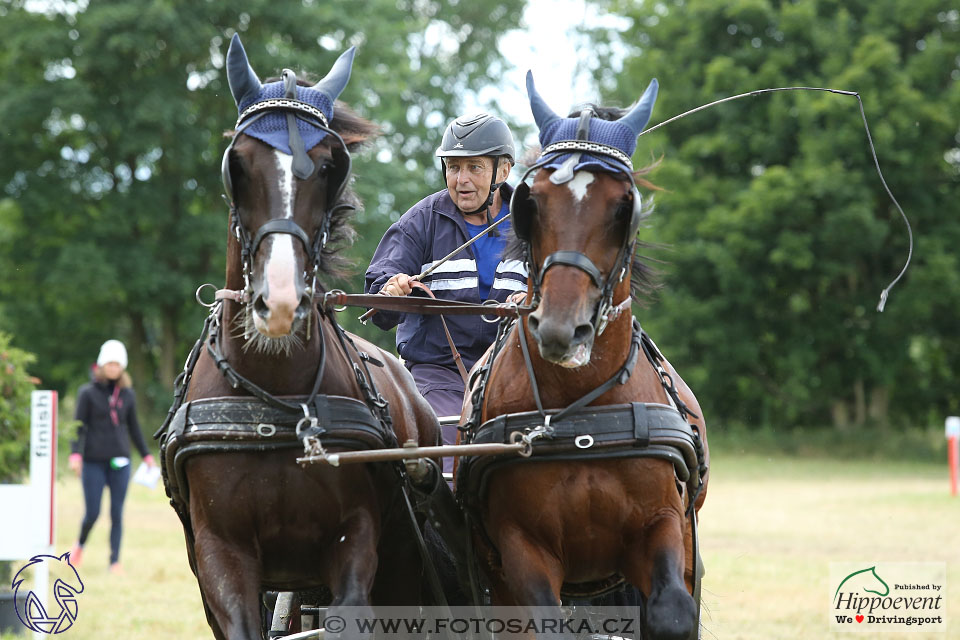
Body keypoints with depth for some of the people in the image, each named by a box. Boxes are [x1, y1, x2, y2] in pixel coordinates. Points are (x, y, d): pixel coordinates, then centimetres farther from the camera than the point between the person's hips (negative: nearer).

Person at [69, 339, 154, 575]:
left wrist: (146, 455, 17)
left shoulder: (127, 395, 9)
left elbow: (133, 427, 17)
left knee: (117, 514, 0)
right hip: (94, 461, -2)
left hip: (120, 461, 2)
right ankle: (80, 544, 27)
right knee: (92, 513, -3)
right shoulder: (88, 393, 0)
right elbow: (79, 426, -2)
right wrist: (75, 453, -15)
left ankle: (115, 562, 6)